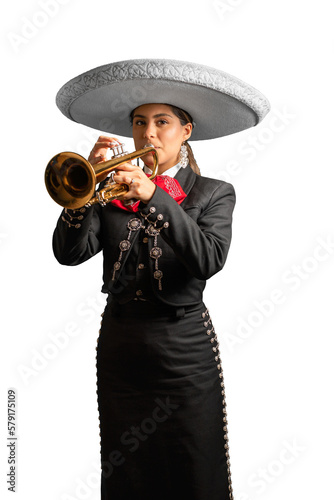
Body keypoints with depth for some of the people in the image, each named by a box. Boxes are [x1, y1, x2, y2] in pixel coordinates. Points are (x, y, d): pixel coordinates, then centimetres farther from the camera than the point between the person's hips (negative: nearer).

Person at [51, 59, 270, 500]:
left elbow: (209, 260, -19)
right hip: (118, 345, 3)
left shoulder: (213, 194, 1)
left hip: (184, 349, -2)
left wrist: (153, 197, -28)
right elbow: (69, 253, -6)